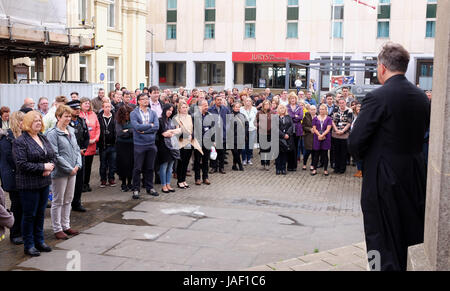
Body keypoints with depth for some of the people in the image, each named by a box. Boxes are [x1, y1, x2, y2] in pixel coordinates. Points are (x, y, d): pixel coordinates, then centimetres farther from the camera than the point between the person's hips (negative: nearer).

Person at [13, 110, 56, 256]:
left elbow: (53, 156, 14)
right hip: (28, 185, -7)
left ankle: (39, 241, 28)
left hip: (44, 182, 7)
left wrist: (50, 166, -8)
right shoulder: (20, 142, -11)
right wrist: (42, 167, -19)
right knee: (29, 215, 3)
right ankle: (28, 245, 15)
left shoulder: (43, 138, 11)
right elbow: (21, 164, -19)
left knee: (40, 213, 15)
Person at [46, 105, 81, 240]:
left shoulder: (71, 131, 9)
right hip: (60, 172, -7)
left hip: (72, 171, 7)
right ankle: (57, 229, 14)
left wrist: (77, 165, -1)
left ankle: (66, 226, 27)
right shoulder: (53, 133, -13)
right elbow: (55, 155, -17)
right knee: (58, 201, 4)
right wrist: (69, 168, -16)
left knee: (68, 200, 15)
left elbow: (77, 149, 13)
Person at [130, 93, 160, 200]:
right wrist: (150, 125, -8)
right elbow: (136, 126, -17)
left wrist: (144, 130, -13)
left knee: (150, 168, 11)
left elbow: (157, 127, -5)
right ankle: (136, 189, 11)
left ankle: (149, 188, 22)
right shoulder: (134, 113, -3)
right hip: (139, 144, -3)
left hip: (151, 144, 4)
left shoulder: (153, 113, 8)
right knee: (137, 168, 1)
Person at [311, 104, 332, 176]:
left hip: (326, 138, -1)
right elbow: (314, 128, 1)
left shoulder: (328, 119, 3)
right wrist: (319, 135, -14)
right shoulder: (315, 118, 8)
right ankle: (314, 169, 11)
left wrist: (322, 135, -17)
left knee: (325, 154, 3)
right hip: (317, 138, 1)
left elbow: (328, 129, -5)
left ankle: (325, 170, 11)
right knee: (316, 154, 3)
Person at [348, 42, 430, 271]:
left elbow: (355, 142, -18)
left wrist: (364, 157, 2)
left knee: (383, 243, 5)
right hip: (416, 175, 7)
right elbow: (420, 135, 10)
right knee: (413, 235, 20)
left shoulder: (377, 97, -17)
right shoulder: (422, 98, 4)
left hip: (384, 178, -7)